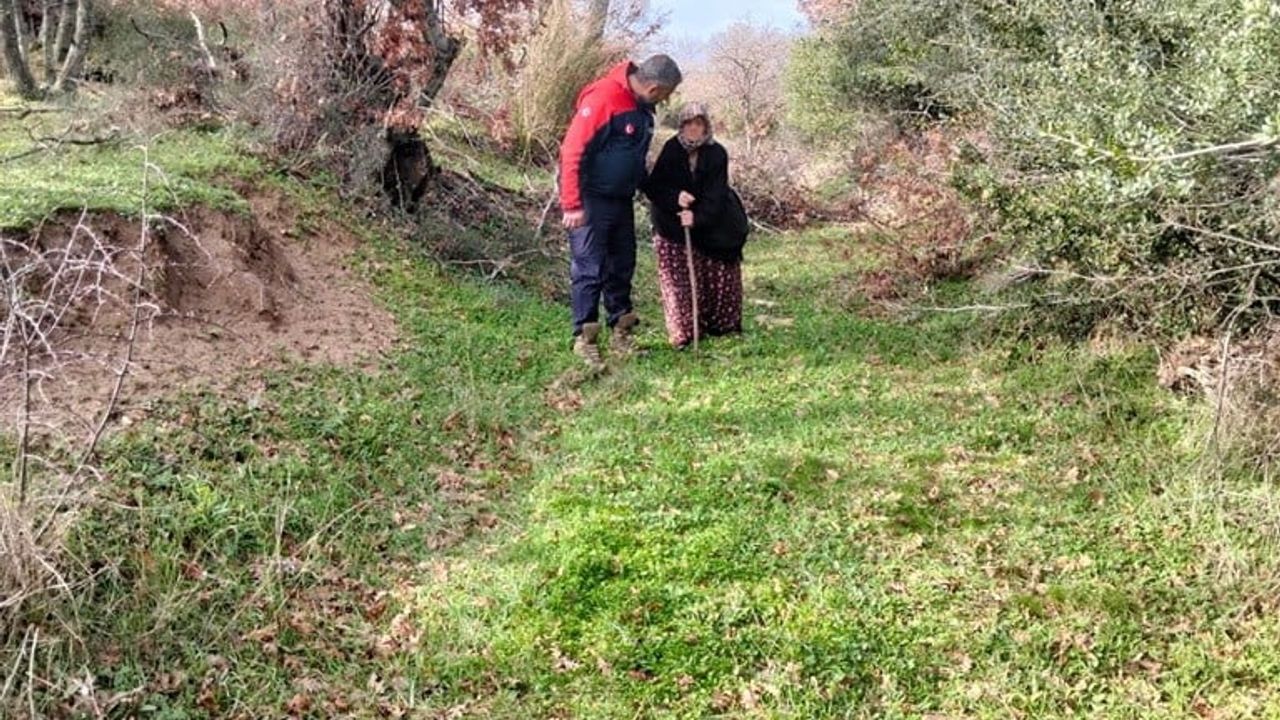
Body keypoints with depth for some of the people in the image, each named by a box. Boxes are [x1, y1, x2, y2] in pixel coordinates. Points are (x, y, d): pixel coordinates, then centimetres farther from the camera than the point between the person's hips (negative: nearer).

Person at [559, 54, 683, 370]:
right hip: (592, 201, -9)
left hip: (622, 200, 9)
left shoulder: (641, 105, 6)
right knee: (590, 269, -4)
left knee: (622, 266, 14)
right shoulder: (603, 99, -22)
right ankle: (584, 339, 4)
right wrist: (572, 205, -23)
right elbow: (572, 152, -22)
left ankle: (622, 332, 25)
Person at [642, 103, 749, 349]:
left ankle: (722, 324, 17)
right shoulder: (671, 150, -11)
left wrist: (697, 217, -36)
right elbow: (653, 186, -12)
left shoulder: (717, 153, -13)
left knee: (720, 273, 2)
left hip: (711, 223, 1)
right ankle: (683, 330, -4)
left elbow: (715, 195, -20)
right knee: (679, 277, -7)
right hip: (674, 225, -1)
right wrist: (675, 198, -30)